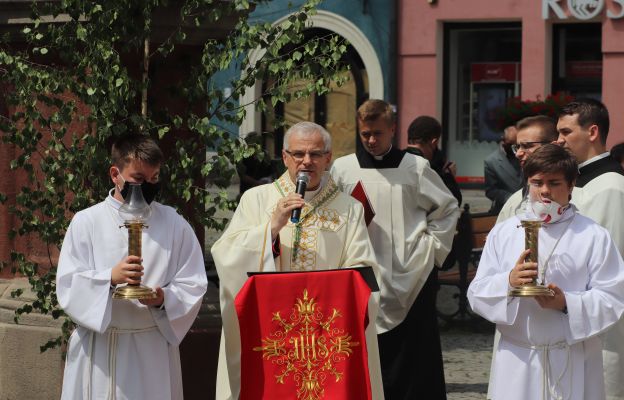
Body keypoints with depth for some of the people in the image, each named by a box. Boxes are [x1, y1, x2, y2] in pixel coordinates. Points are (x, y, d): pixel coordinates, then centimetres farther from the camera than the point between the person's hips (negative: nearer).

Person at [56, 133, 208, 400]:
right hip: (98, 349, -1)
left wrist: (164, 298, -16)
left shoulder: (174, 225, 6)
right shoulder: (86, 222, 2)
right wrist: (110, 278, -20)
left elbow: (193, 287, 4)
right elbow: (68, 287, -4)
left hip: (153, 349, 1)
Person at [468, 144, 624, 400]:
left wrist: (567, 303, -19)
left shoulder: (594, 236, 2)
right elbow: (477, 294, 4)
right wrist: (508, 282, -16)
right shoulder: (502, 232, 9)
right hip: (517, 362, 2)